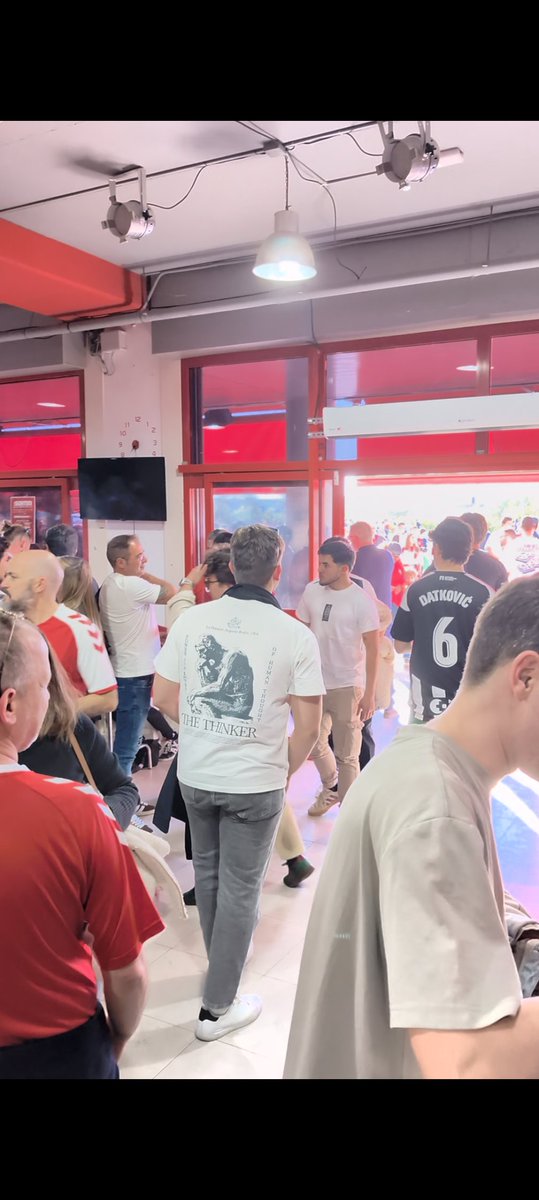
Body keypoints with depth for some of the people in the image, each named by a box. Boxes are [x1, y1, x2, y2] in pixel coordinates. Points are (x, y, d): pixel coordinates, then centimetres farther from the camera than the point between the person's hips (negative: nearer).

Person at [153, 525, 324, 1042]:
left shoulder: (191, 620, -5)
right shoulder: (296, 636, -12)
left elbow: (164, 697, 0)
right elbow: (308, 725, -10)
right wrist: (287, 770, 7)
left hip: (195, 773, 4)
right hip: (255, 782, -3)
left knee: (207, 872, 24)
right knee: (239, 888, 10)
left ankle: (220, 966, 45)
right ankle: (217, 1007, 20)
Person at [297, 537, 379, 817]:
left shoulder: (361, 601, -12)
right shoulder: (312, 591, -1)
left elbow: (373, 648, -9)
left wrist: (369, 693, -12)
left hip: (347, 687, -4)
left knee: (346, 754, 4)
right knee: (313, 744, 17)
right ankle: (331, 787, 43)